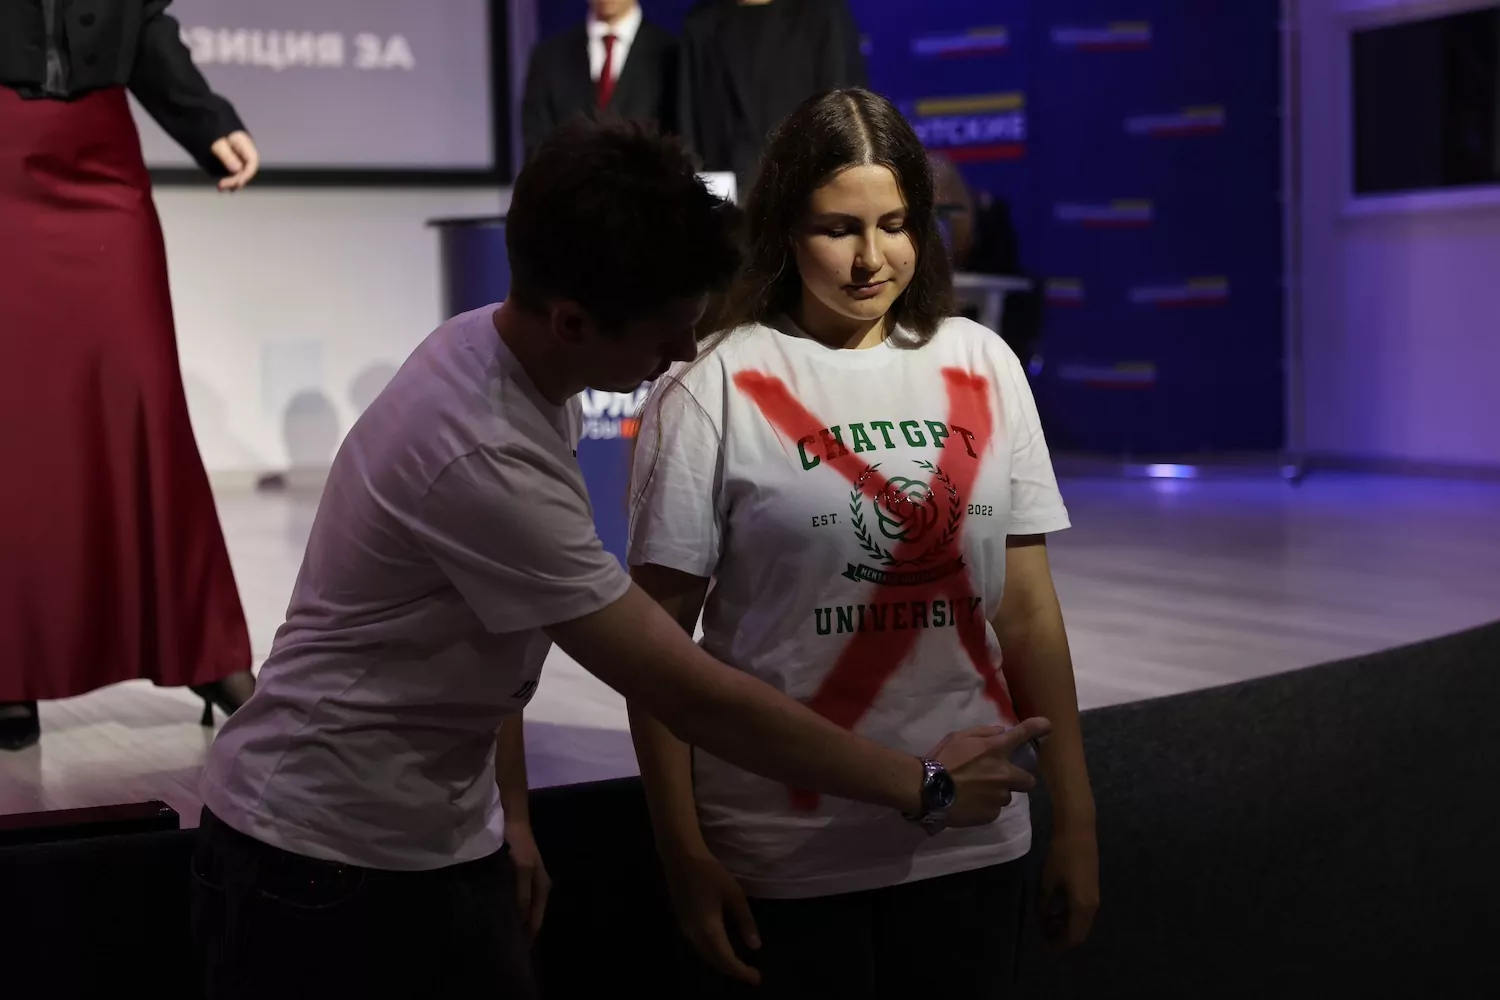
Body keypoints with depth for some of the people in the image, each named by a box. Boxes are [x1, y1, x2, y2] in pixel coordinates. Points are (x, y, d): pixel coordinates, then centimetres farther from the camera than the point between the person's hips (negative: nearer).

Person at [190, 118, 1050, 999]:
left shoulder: (501, 353, -3)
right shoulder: (486, 459, -30)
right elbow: (694, 697, -25)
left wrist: (509, 812, 11)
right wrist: (925, 785, -16)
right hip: (321, 864, -8)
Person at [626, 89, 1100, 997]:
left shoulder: (981, 366, 3)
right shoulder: (713, 386, -7)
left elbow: (1028, 609, 6)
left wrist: (1076, 817, 6)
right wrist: (685, 855, -8)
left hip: (970, 839, 4)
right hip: (785, 856, -3)